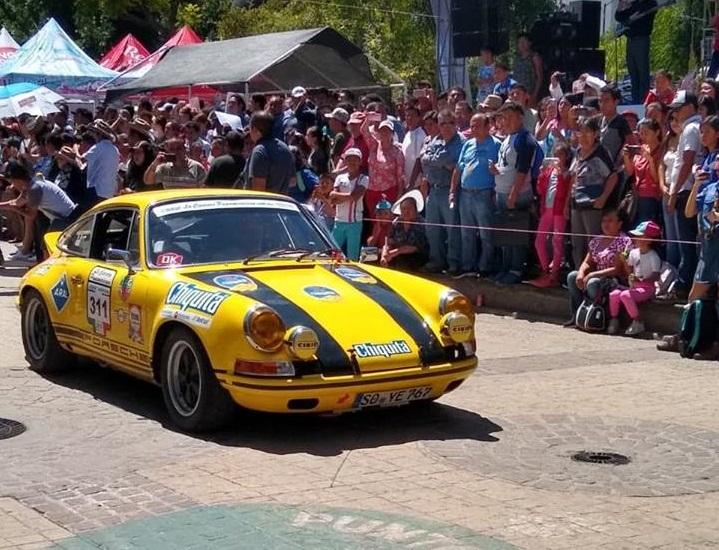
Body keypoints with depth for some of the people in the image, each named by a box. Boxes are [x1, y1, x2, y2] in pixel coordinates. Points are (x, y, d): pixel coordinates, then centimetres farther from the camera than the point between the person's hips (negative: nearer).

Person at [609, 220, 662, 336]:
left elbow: (656, 276, -19)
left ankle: (637, 323, -18)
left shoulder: (653, 256, -12)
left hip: (647, 287, -7)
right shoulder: (633, 253, 10)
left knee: (625, 295, -30)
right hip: (634, 286, 7)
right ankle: (614, 321, 0)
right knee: (614, 294, -14)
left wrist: (640, 280, -32)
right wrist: (623, 261, -2)